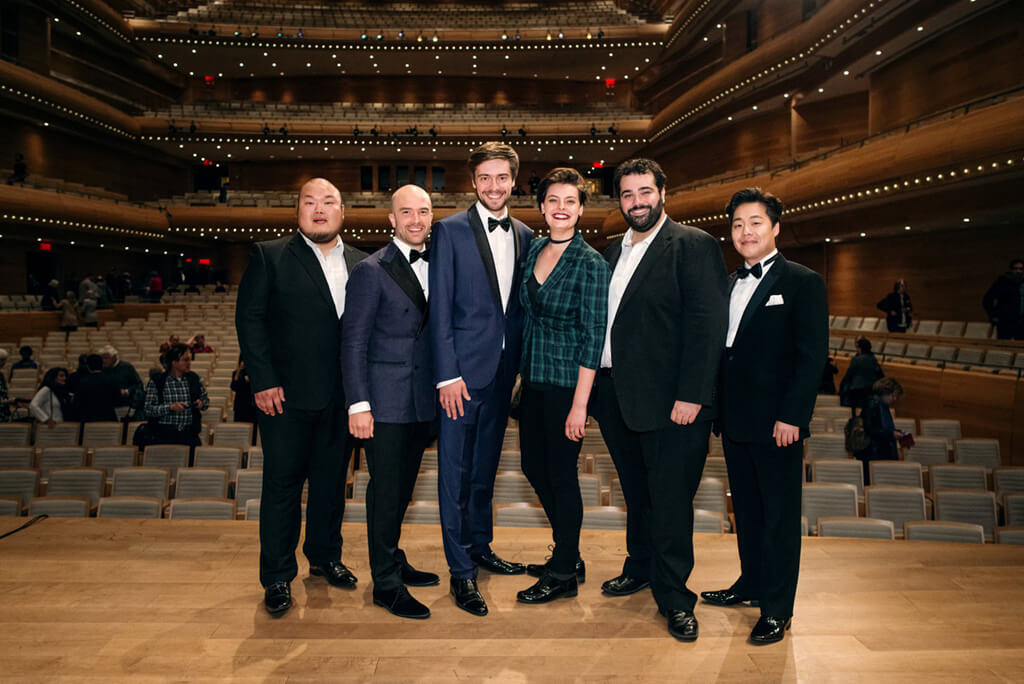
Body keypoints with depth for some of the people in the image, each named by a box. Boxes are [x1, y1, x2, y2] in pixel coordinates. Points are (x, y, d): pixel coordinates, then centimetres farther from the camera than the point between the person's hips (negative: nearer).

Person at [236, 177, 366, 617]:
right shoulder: (269, 256, 0)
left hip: (342, 397, 4)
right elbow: (249, 318, -4)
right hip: (287, 397, -3)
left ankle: (325, 557, 34)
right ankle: (277, 578, 19)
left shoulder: (360, 263, 9)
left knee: (332, 480, 15)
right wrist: (263, 381, -11)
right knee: (282, 483, 5)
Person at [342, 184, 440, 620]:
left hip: (423, 400, 6)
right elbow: (353, 342, -10)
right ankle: (386, 584, 14)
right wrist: (358, 405, -14)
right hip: (386, 400, -6)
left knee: (403, 486, 17)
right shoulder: (372, 271, -9)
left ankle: (394, 562, 33)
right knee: (385, 490, 2)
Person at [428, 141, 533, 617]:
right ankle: (461, 571, 12)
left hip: (504, 370, 5)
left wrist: (520, 365, 6)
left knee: (485, 467, 18)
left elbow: (520, 305, 12)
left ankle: (480, 546, 34)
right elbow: (440, 308, -9)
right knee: (456, 471, 2)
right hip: (464, 368, -5)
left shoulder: (524, 235, 10)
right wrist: (448, 375, -14)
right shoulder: (450, 231, -6)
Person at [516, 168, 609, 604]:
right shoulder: (535, 249, 8)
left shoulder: (590, 264, -12)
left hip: (567, 382, -7)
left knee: (561, 472, 2)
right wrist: (521, 373, 12)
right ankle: (568, 556, 33)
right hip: (533, 378, 8)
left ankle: (563, 575, 20)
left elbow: (593, 337, -15)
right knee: (533, 465, 14)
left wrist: (579, 405, -18)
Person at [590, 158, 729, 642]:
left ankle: (674, 598, 18)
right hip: (615, 396, 6)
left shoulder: (693, 245, -6)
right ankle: (640, 569, 38)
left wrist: (691, 395, -19)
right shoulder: (612, 252, 15)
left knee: (670, 500, 2)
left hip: (668, 400, -6)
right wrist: (595, 388, 9)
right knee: (636, 493, 20)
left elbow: (706, 324, -13)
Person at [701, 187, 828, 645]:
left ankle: (777, 609, 13)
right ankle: (751, 584, 33)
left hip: (777, 423, -6)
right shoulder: (729, 284, 14)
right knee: (746, 509, 17)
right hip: (734, 419, 6)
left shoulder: (802, 282, -5)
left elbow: (813, 355, -11)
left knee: (780, 516, 3)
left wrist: (792, 416, -17)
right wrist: (718, 407, 8)